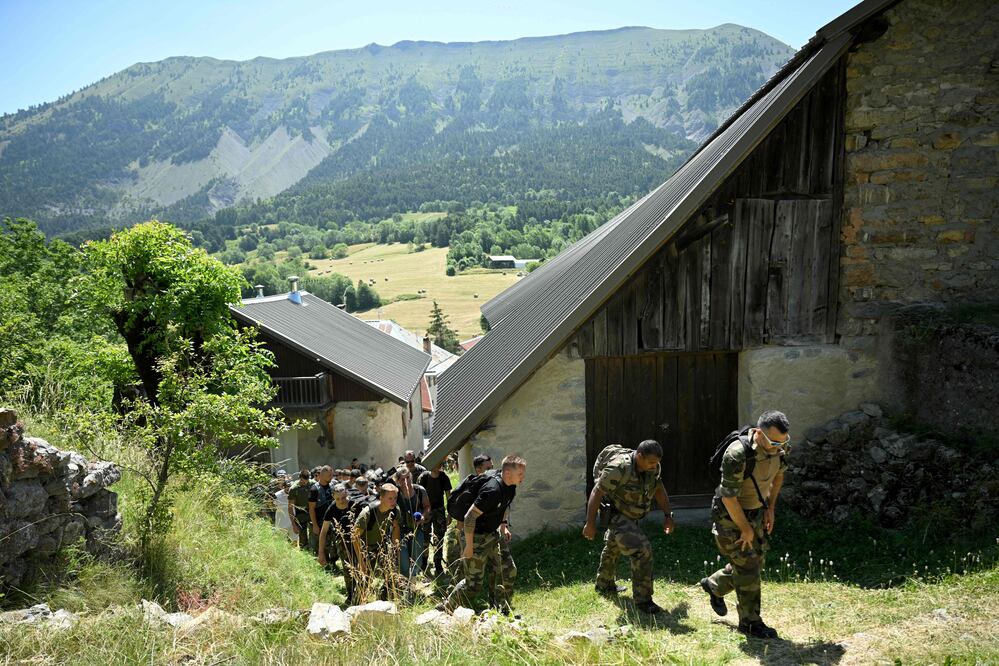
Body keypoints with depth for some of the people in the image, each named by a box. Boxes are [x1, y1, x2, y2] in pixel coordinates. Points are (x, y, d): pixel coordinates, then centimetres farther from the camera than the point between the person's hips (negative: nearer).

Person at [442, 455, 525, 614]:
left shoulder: (510, 487, -2)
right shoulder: (493, 490, -31)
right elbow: (470, 517, -28)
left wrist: (503, 526, 14)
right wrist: (469, 546, -23)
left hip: (493, 535, 9)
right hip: (477, 537, -9)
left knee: (508, 569, 8)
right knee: (474, 582, -2)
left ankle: (504, 611, 23)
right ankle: (445, 610, 15)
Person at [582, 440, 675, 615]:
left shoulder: (653, 467, -10)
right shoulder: (618, 469, -33)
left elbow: (659, 490, 6)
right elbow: (596, 493, -27)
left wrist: (668, 516, 1)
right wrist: (590, 524, -25)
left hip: (631, 517, 9)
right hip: (616, 516, -9)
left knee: (613, 549, 28)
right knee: (642, 550, -21)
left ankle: (604, 585, 51)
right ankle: (642, 600, -11)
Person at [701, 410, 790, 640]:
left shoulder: (780, 447, -12)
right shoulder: (737, 455, -34)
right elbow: (729, 497, -26)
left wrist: (770, 508, 6)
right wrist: (745, 529, -16)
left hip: (756, 512, 7)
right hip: (730, 515, -7)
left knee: (755, 561, 17)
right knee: (747, 568, -2)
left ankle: (714, 585, 39)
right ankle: (750, 623, 15)